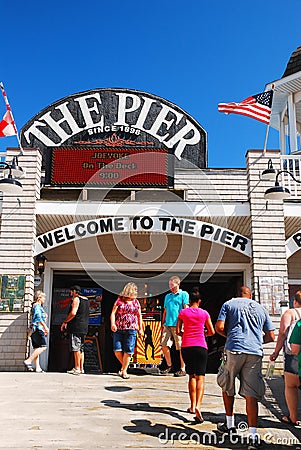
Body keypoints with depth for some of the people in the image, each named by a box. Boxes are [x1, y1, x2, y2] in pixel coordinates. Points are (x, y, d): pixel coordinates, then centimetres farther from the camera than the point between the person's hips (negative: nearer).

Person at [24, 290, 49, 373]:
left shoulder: (39, 306, 24)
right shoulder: (37, 306, -6)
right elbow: (38, 317, -16)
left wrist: (45, 329, 26)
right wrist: (45, 327, -16)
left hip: (35, 330, 10)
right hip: (38, 328, -10)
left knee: (37, 348, 4)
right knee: (43, 346, -14)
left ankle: (37, 367, 1)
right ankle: (28, 361, -17)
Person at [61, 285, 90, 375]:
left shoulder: (76, 299, -8)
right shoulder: (86, 300, 18)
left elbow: (73, 313, -20)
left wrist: (65, 322, -8)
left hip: (76, 327, -9)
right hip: (84, 327, 9)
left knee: (76, 348, -7)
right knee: (81, 348, 11)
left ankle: (77, 368, -8)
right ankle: (81, 368, 12)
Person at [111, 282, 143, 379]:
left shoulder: (136, 302, 12)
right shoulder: (119, 300, 3)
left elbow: (139, 316, 20)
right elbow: (113, 313, -3)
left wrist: (140, 328, 18)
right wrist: (112, 323, -19)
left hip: (131, 329, 1)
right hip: (118, 329, -1)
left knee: (128, 351, -3)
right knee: (117, 350, -4)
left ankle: (124, 370, 10)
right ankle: (124, 365, 22)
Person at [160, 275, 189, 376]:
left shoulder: (184, 294, 3)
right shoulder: (167, 296, 19)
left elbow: (186, 309, -4)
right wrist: (163, 323, 18)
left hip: (178, 325, -6)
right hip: (167, 324, 6)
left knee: (181, 347, -2)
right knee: (164, 345, 2)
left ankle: (183, 369, 7)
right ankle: (169, 365, 19)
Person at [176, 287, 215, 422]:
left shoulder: (183, 312, 3)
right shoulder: (204, 313, 3)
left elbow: (178, 331, 4)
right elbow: (212, 332, 8)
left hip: (186, 346, 2)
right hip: (201, 346, -1)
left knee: (191, 376, 15)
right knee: (200, 377, -4)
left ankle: (192, 406, 17)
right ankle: (198, 405, -22)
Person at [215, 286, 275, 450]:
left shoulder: (229, 304, 10)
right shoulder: (261, 308, 18)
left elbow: (219, 327, -1)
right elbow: (271, 336, 16)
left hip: (234, 350, -2)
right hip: (255, 353, 2)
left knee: (227, 387, 18)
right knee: (251, 395, 3)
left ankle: (230, 425, 27)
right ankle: (253, 435, -3)